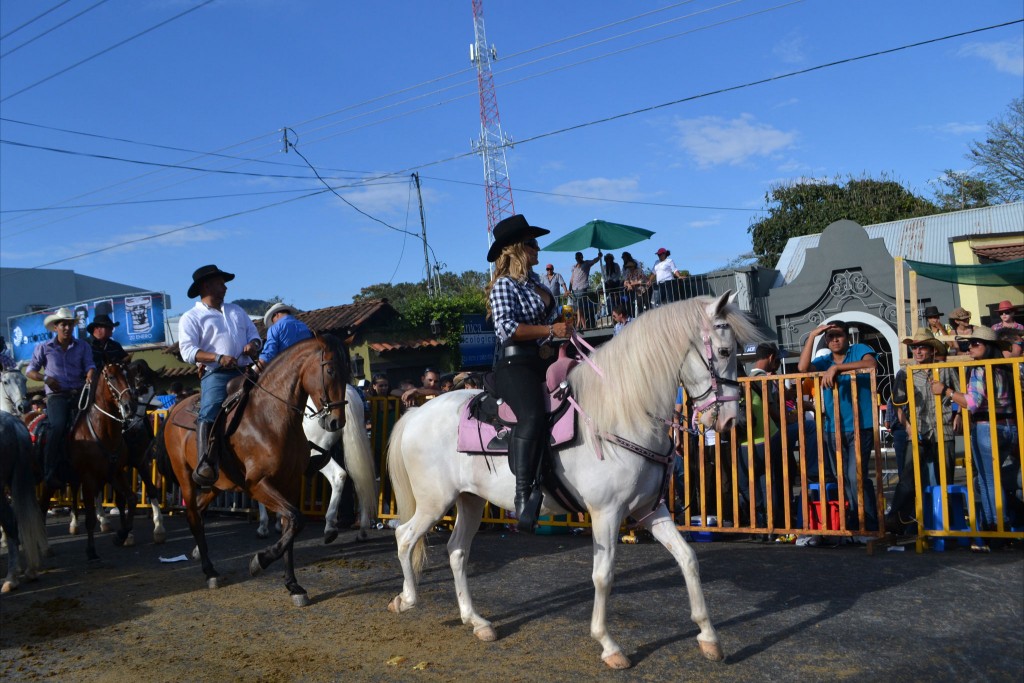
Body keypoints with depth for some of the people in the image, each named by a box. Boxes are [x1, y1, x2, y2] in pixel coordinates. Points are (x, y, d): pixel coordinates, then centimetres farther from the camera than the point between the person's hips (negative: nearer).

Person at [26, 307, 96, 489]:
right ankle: (50, 472, -23)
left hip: (79, 393, 2)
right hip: (56, 395, -2)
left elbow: (90, 366, -1)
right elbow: (30, 371, 14)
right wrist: (45, 378, -7)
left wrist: (89, 378, -24)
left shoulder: (83, 347, 11)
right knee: (59, 425, -28)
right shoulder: (44, 348, 10)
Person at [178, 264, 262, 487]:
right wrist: (218, 357, -19)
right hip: (216, 374, -6)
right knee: (210, 412, -28)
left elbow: (254, 335, 25)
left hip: (244, 372, 6)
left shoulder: (237, 311, 27)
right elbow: (188, 351, -5)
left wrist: (253, 345, -1)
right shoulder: (191, 317, 8)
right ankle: (205, 465, -35)